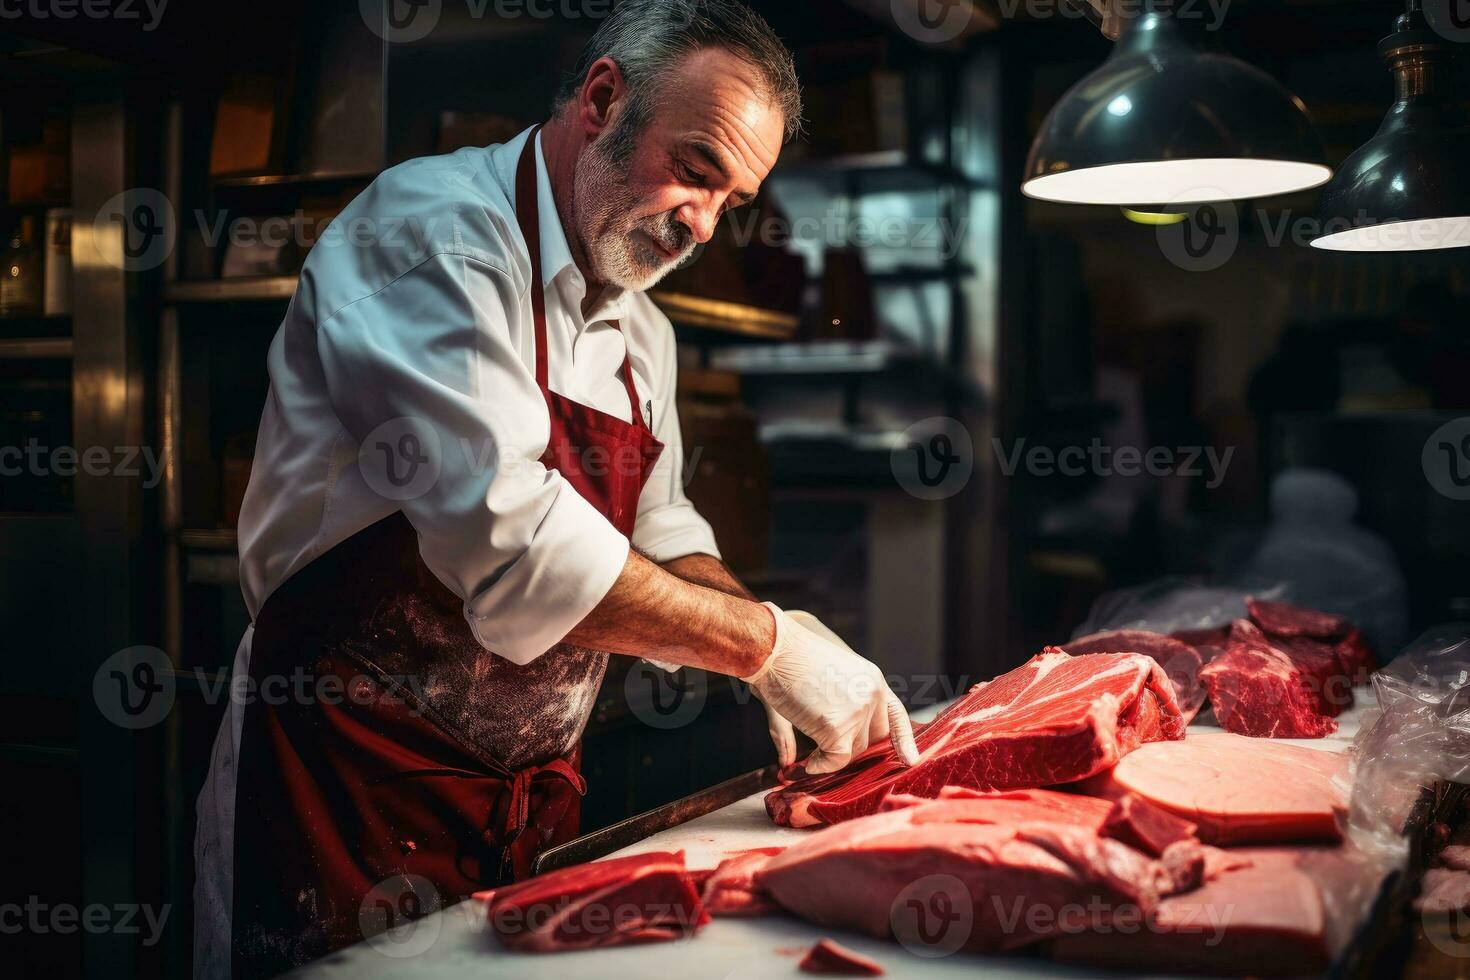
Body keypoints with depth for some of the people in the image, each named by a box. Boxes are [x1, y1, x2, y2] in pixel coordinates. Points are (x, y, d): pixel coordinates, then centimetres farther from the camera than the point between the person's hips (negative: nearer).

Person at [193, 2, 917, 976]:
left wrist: (801, 660, -2)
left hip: (535, 796, 8)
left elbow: (658, 532, 16)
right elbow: (504, 530, -28)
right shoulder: (434, 228, -17)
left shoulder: (640, 329, 12)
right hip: (351, 782, -8)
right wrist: (765, 642, -22)